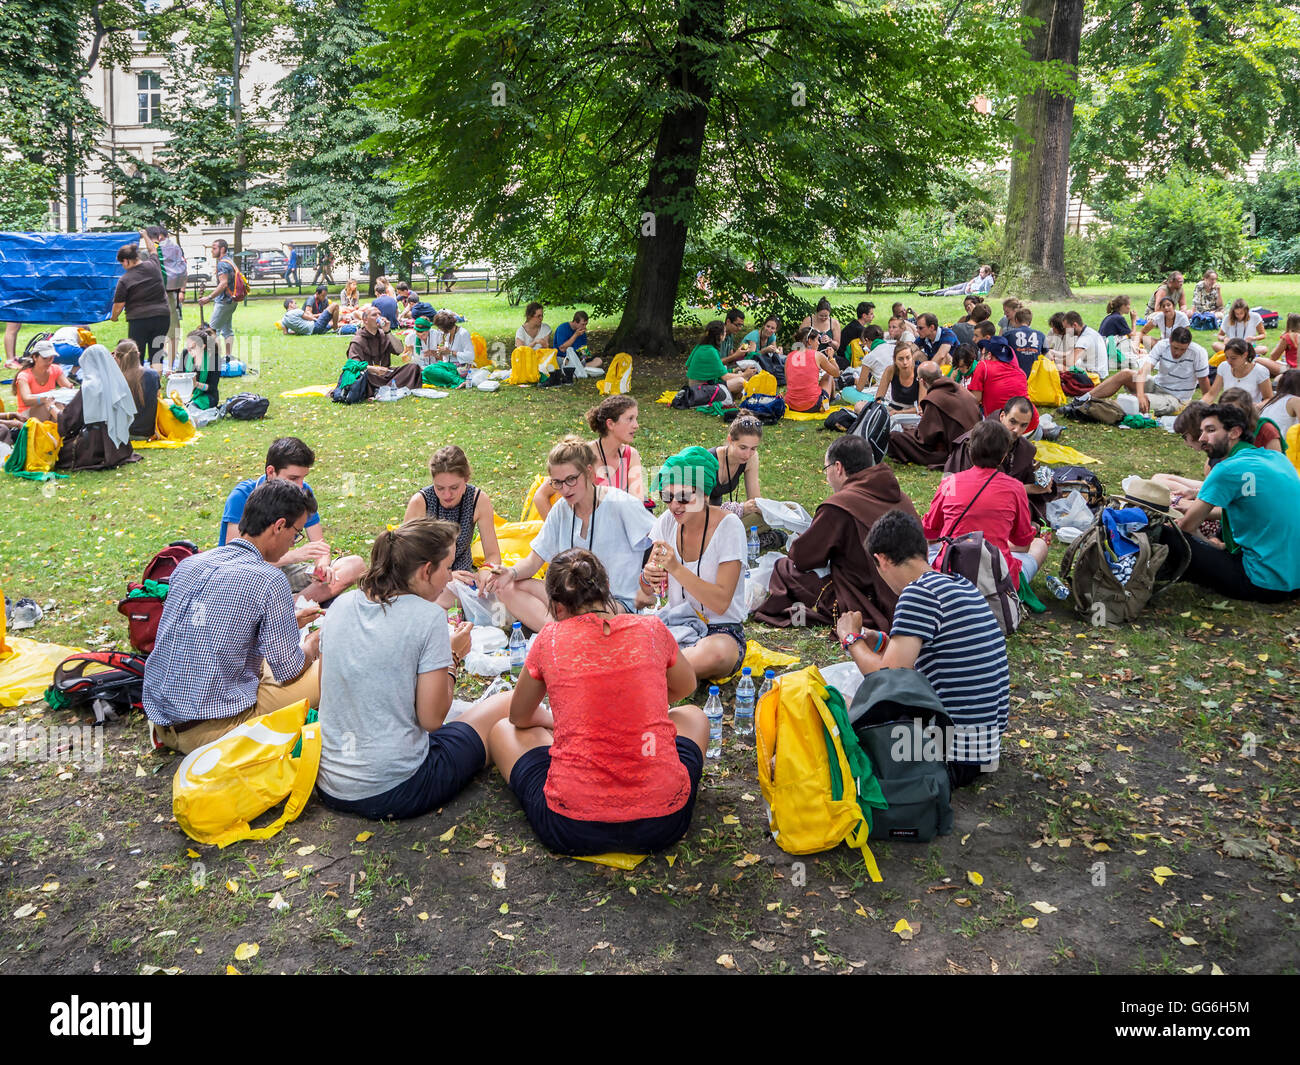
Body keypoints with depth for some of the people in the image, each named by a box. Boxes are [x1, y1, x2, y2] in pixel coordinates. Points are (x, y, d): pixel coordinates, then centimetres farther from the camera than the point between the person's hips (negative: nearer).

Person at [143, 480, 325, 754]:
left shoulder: (189, 563, 7)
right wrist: (312, 645, 14)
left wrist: (287, 623, 27)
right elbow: (288, 672, -9)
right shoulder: (269, 580, -16)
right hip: (212, 727, -8)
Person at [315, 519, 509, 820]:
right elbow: (432, 718, -14)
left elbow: (327, 693, 12)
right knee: (504, 706, 9)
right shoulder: (428, 617, -16)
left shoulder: (342, 604, 2)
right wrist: (453, 657, 2)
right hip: (394, 793, -7)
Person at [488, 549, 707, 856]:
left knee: (503, 731, 25)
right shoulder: (652, 629, 2)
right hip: (663, 822, 2)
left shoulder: (550, 639, -1)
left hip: (573, 830, -1)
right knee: (692, 715, 32)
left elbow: (519, 718, 18)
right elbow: (685, 686, 25)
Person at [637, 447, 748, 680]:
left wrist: (676, 568, -30)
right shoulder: (667, 522, 1)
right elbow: (644, 596, 5)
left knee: (716, 653, -40)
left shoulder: (728, 526, -13)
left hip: (722, 630, -4)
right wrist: (648, 578, -19)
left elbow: (721, 603, -21)